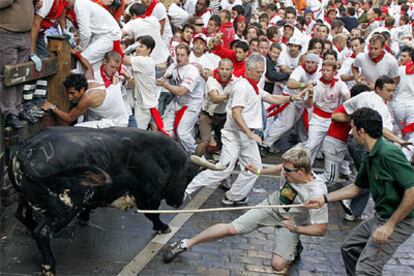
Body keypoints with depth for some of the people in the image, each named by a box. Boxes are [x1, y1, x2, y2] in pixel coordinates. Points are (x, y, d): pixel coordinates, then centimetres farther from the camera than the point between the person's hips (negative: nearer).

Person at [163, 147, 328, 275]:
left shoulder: (316, 193, -34)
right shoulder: (291, 169, -20)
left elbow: (321, 229, -26)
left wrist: (296, 229, -38)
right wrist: (259, 171, 11)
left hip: (291, 223, -3)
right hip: (273, 205, 4)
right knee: (231, 229, -9)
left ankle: (293, 248, 14)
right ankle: (187, 244, 3)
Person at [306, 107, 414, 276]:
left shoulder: (389, 153, -25)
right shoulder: (370, 157, 6)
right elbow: (357, 188, 18)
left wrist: (390, 225, -22)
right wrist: (324, 199, 13)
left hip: (399, 221, -10)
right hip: (380, 216, 10)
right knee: (349, 248, 20)